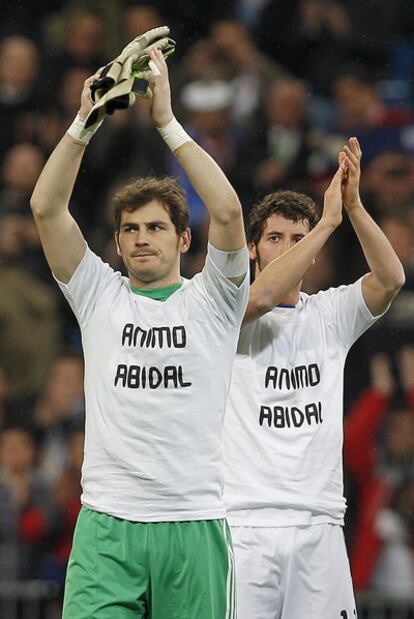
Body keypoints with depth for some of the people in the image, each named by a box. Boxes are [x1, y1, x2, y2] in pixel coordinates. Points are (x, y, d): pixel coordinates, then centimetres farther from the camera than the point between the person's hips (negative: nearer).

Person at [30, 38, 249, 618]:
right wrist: (86, 118, -2)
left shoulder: (212, 299, 8)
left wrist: (167, 119, -6)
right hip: (106, 525, 0)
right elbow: (46, 207, 4)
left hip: (193, 524, 0)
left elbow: (228, 210, -7)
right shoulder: (99, 296, 13)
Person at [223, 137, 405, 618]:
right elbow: (263, 295, -20)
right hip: (245, 519, -3)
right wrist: (328, 220, -18)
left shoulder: (330, 315, 13)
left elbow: (391, 278, -3)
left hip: (319, 520, 3)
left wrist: (354, 204, -14)